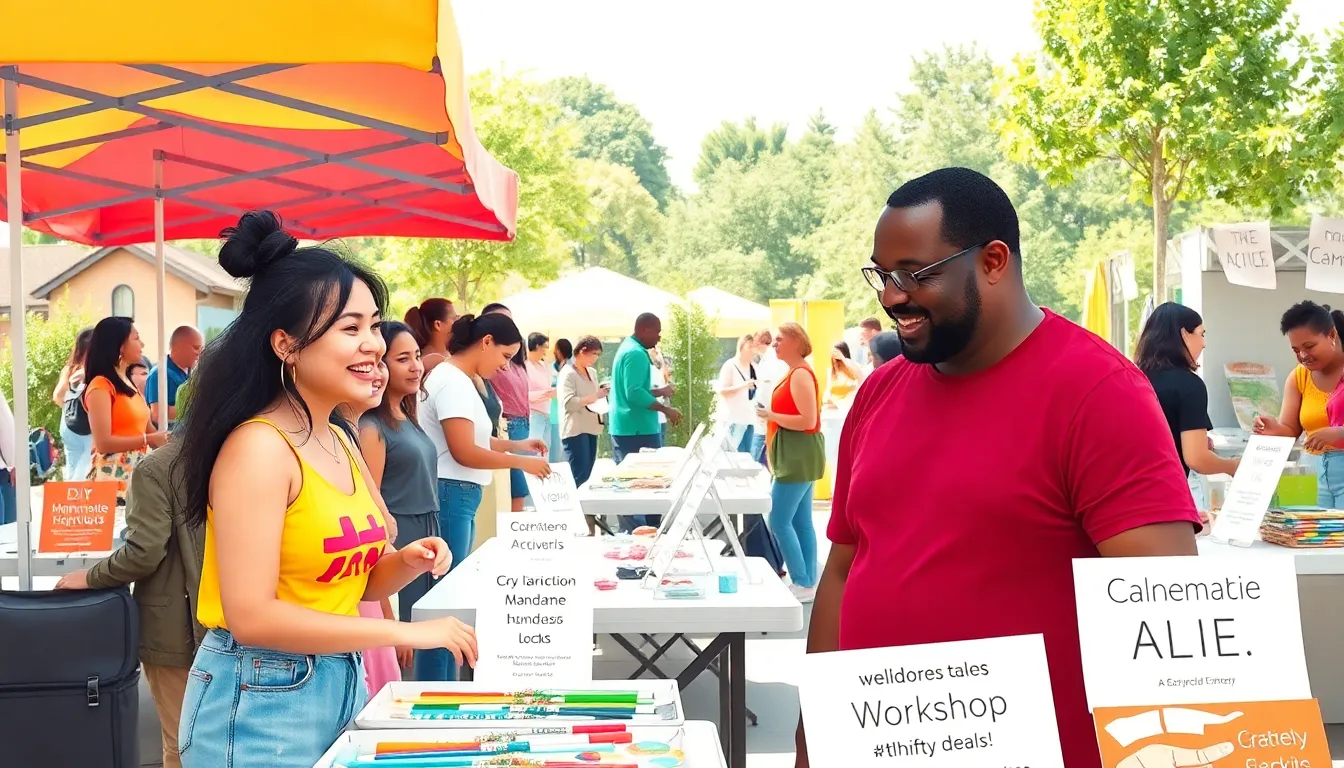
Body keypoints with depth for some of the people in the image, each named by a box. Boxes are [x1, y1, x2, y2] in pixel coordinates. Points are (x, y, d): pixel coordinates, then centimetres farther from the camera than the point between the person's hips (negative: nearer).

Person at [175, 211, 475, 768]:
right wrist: (404, 632, -21)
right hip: (263, 701, -8)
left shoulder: (339, 444, 8)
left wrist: (406, 563, -4)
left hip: (341, 684, 8)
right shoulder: (259, 447, -18)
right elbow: (252, 616, -24)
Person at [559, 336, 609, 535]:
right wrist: (594, 397, -23)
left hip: (590, 429, 8)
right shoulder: (568, 374, -10)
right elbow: (568, 403, -20)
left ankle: (587, 519, 12)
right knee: (578, 478, -10)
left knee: (587, 476, 9)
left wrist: (602, 394, 6)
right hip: (575, 431, -8)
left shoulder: (592, 372, 16)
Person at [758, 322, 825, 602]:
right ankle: (808, 583, 14)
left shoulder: (800, 375, -17)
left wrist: (771, 415, -18)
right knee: (801, 522, 11)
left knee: (779, 521, -9)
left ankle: (802, 584, -6)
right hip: (797, 456, 11)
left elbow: (808, 421, -23)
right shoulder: (794, 373, 15)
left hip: (798, 456, -11)